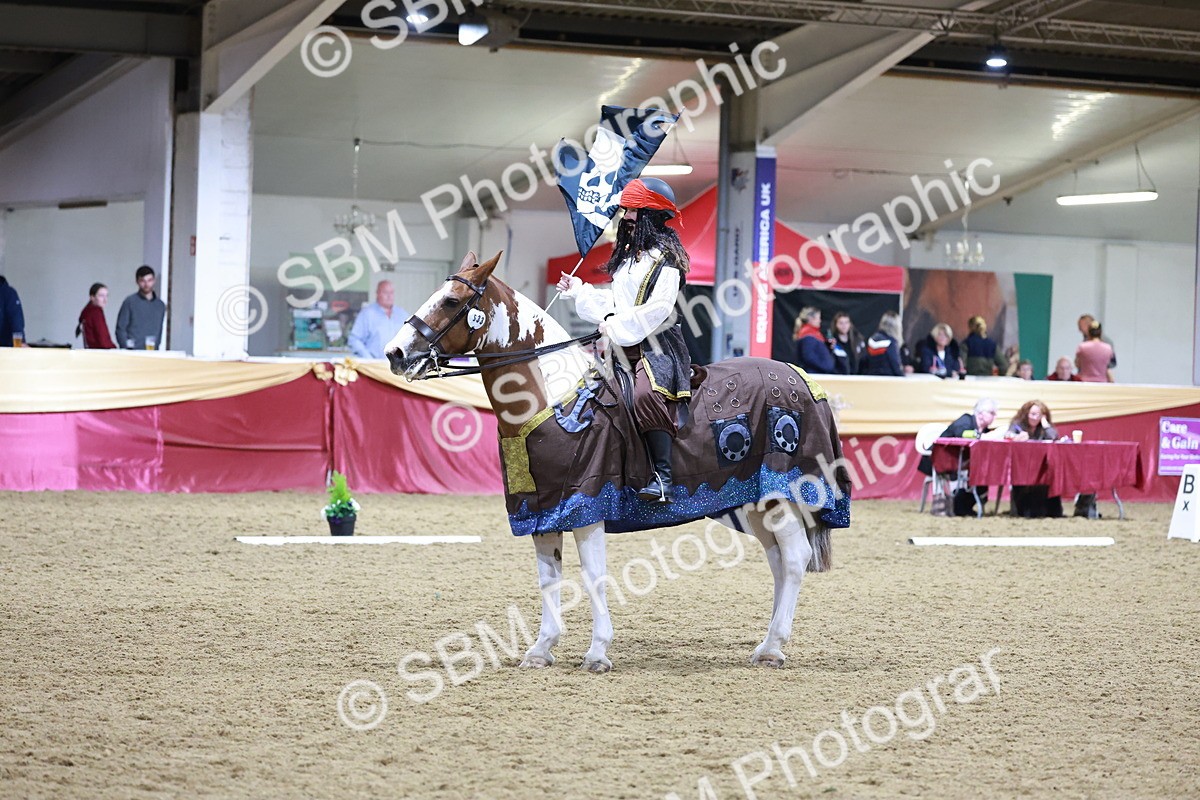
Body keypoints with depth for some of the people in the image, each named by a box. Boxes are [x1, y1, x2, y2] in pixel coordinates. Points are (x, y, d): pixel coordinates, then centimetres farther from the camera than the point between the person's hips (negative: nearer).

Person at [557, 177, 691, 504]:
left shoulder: (664, 256, -7)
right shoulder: (628, 255, 21)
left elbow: (659, 307, -18)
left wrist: (617, 328, -17)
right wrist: (578, 291, 21)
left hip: (656, 346, -10)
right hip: (624, 347, 10)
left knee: (647, 394, -34)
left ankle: (662, 477, -34)